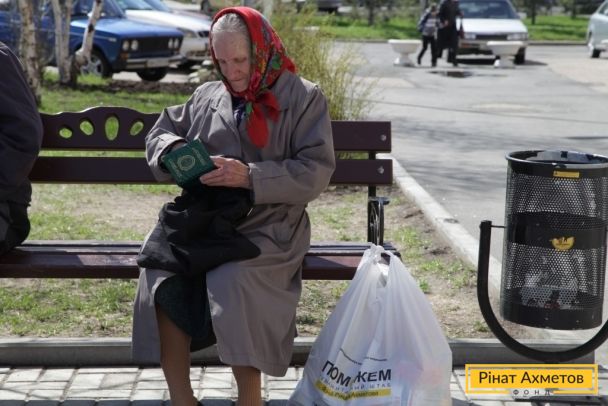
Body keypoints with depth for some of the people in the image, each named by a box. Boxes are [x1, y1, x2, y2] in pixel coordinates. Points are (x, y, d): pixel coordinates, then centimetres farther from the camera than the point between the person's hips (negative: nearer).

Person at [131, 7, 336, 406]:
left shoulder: (304, 98, 3)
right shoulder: (208, 96, 16)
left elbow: (315, 172, -7)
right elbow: (159, 133, 25)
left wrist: (251, 177, -19)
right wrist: (174, 151, 0)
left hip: (269, 227, -4)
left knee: (232, 281, -35)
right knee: (161, 277, -25)